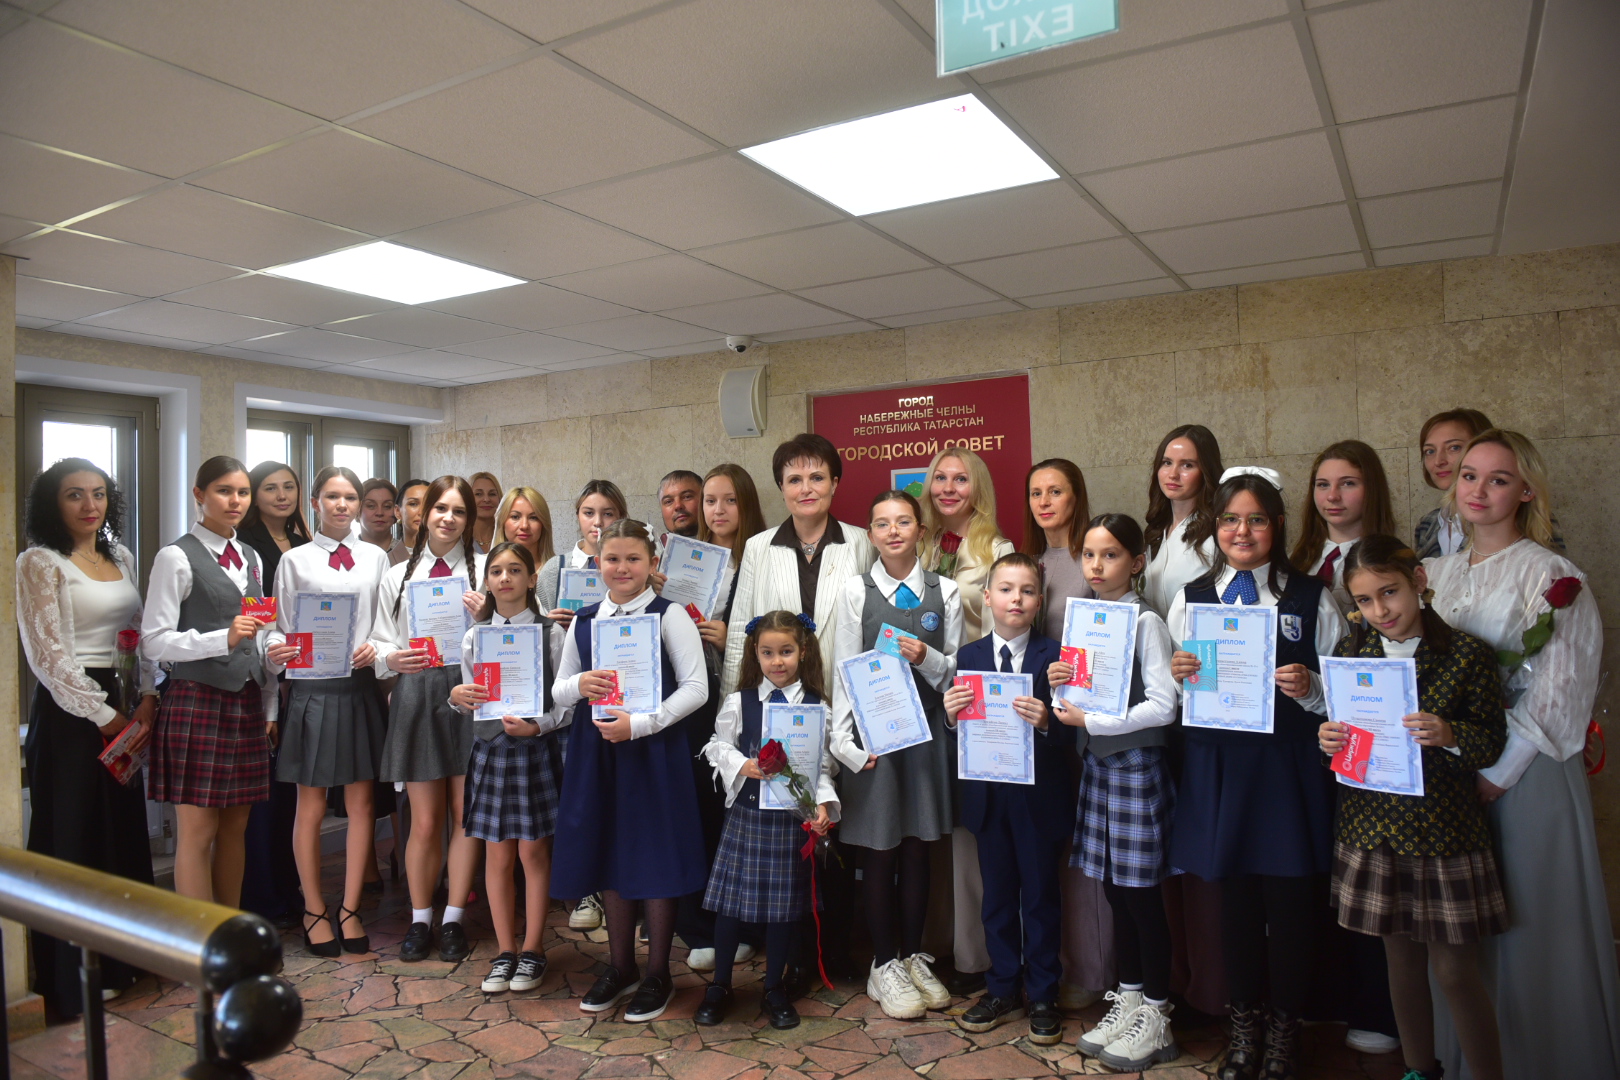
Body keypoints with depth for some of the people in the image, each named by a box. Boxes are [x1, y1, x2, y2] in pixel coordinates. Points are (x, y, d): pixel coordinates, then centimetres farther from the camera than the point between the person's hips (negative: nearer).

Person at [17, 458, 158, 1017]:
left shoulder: (122, 560, 13)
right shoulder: (40, 562, -6)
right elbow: (50, 653, -12)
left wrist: (146, 701, -1)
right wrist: (105, 716, -13)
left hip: (123, 709, 6)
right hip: (69, 713, -6)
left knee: (125, 830, 11)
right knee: (72, 841, 1)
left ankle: (119, 961, 24)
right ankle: (69, 981, 14)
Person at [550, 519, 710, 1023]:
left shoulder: (669, 615, -5)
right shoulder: (584, 619, 9)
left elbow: (696, 687, -10)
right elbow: (558, 691, 13)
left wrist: (639, 723, -19)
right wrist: (578, 685, -11)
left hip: (654, 749, -5)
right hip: (596, 750, 5)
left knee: (656, 859, 3)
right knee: (607, 857, 13)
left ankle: (657, 975, 20)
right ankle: (620, 968, 31)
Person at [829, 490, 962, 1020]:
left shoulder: (944, 592, 5)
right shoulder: (856, 590, 0)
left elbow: (959, 668, 6)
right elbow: (844, 670, -3)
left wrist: (927, 658, -15)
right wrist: (844, 741, -10)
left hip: (927, 728, 2)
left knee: (917, 849, 11)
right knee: (880, 852, 6)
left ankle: (913, 958, 27)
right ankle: (884, 967, 20)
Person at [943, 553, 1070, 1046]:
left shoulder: (1055, 655, -7)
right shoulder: (968, 655, 3)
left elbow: (1069, 736, -11)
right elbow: (962, 730, 4)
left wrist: (1045, 723, -31)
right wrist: (952, 714, -17)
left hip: (1039, 796, -3)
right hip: (987, 796, 3)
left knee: (1041, 898, 11)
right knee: (997, 898, 16)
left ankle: (1042, 998, 27)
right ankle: (1003, 990, 32)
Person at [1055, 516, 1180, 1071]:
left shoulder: (1146, 622, -11)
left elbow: (1163, 706, -16)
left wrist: (1090, 720, -16)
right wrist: (1061, 685, -6)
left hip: (1137, 765, -6)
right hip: (1097, 763, 6)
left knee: (1141, 891, 2)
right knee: (1114, 889, 13)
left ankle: (1156, 1019, 17)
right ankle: (1128, 1001, 28)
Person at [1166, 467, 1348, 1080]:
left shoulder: (1312, 598, 2)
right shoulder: (1190, 599, 8)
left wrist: (1309, 688, -17)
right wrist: (1178, 675, -10)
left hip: (1290, 766, -2)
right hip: (1219, 765, 2)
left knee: (1290, 900, 5)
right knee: (1235, 897, 11)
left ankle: (1283, 1028, 27)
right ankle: (1244, 1025, 30)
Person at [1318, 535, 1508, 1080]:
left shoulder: (1467, 654, -9)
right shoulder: (1350, 651, 1)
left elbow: (1492, 740, -6)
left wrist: (1450, 735, -25)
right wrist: (1327, 740, -11)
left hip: (1443, 827, -3)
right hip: (1373, 825, 4)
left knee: (1454, 970, 4)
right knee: (1402, 958, 17)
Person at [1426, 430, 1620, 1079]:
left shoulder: (1551, 575, -7)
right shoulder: (1435, 573, 9)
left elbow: (1557, 691, -12)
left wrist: (1499, 772, -15)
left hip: (1525, 771, -5)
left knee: (1530, 918, 4)